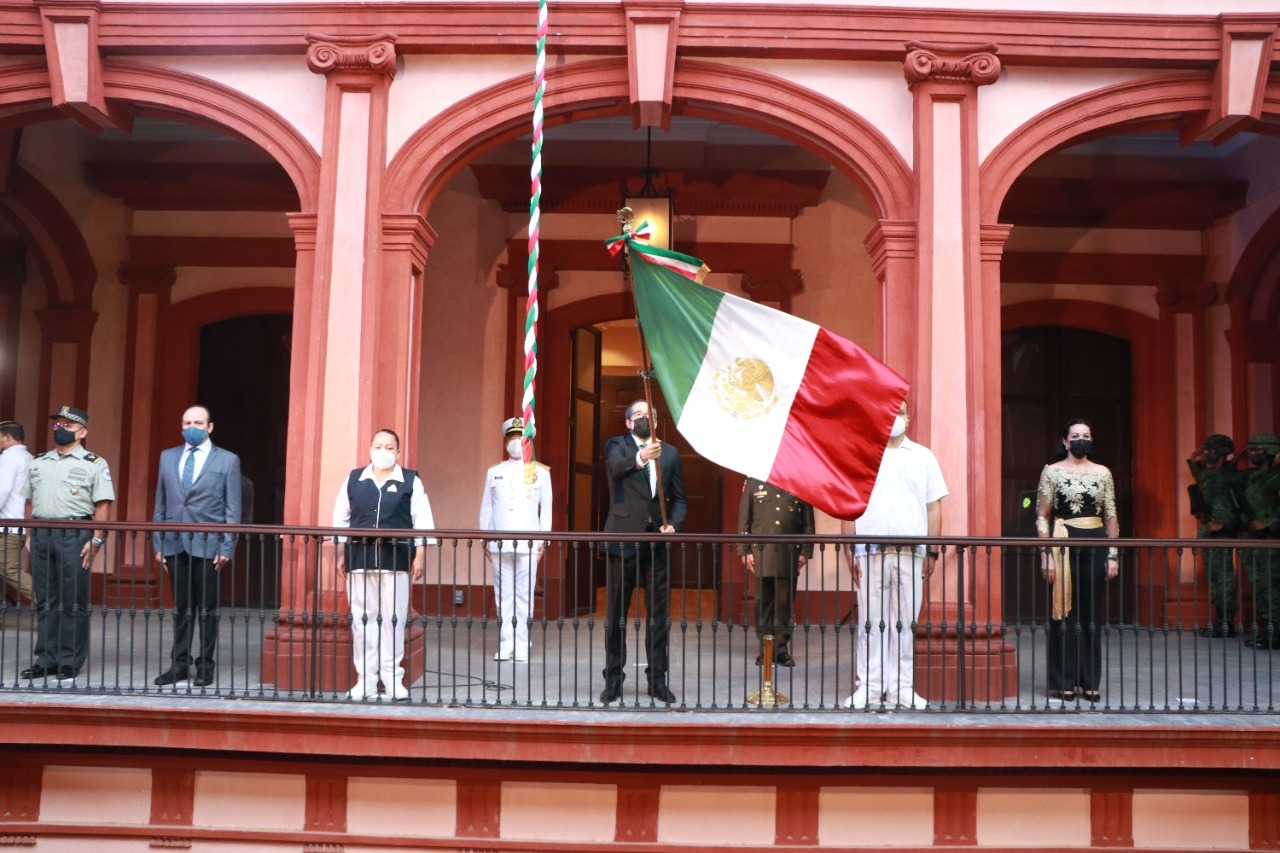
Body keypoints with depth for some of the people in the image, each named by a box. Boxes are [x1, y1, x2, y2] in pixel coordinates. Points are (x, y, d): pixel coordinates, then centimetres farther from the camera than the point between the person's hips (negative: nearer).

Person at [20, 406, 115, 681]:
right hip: (41, 534, 5)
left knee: (74, 602, -3)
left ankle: (70, 663, 3)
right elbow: (32, 502, 20)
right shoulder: (38, 463, 17)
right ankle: (46, 660, 15)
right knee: (45, 601, 8)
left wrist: (96, 540, -12)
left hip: (75, 536, -5)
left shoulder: (94, 464, 0)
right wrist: (30, 534, 11)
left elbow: (102, 506, -5)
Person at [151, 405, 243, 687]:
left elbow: (233, 509, -1)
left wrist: (227, 547, -7)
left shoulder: (227, 460, 2)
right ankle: (180, 663, 17)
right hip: (175, 544, 3)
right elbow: (160, 505, 14)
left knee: (207, 609, 2)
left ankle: (205, 666, 11)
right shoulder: (167, 457, 13)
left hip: (208, 545, -3)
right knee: (181, 607, 9)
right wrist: (158, 544, 8)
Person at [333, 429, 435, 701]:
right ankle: (365, 680, 12)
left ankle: (393, 679, 10)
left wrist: (419, 556, -3)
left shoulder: (411, 481, 4)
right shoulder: (354, 480, 10)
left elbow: (422, 523, 2)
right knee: (362, 619, 3)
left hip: (396, 559, -2)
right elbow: (341, 520, 13)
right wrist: (341, 555, 9)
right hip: (359, 558, 2)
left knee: (393, 618, 0)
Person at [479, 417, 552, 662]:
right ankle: (505, 645, 7)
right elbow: (486, 508, 12)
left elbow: (546, 509, 7)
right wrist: (485, 540, 7)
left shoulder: (541, 472, 7)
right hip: (499, 543, 2)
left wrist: (543, 540, 1)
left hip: (528, 544, -1)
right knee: (503, 595, 2)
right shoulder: (494, 472, 11)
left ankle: (521, 647, 3)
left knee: (524, 595, -1)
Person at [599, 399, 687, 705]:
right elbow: (616, 466, -22)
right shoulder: (617, 445, 2)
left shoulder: (670, 453, 13)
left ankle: (657, 680, 16)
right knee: (616, 615, 3)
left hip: (658, 542, 3)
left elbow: (679, 499, 14)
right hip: (623, 540, -3)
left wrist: (673, 524, -5)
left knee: (659, 616, 6)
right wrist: (640, 457, -42)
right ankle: (613, 679, 12)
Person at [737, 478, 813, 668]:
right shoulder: (753, 483, 6)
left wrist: (805, 551, 1)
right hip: (761, 552, 0)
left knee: (785, 602, 3)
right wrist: (745, 551, -1)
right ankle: (765, 649, 12)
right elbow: (744, 520, 5)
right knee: (763, 602, 3)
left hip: (790, 553, 0)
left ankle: (781, 648, 12)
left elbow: (808, 522, 7)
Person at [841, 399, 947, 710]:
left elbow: (933, 507, 10)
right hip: (870, 551, -1)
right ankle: (870, 687, 7)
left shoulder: (923, 457, 12)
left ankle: (901, 687, 9)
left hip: (911, 552, 1)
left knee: (906, 622, 3)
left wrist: (932, 552, 3)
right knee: (870, 621, 1)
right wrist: (849, 550, -2)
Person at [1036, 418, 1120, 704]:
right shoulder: (1052, 471, 2)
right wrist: (1045, 554, -8)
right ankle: (1063, 683, 5)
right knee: (1064, 614, -2)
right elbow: (1042, 516, -1)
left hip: (1095, 545, 3)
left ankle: (1090, 683, 12)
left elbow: (1111, 516, 11)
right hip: (1063, 543, -2)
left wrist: (1113, 554, 4)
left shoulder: (1102, 473, 10)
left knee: (1092, 614, 4)